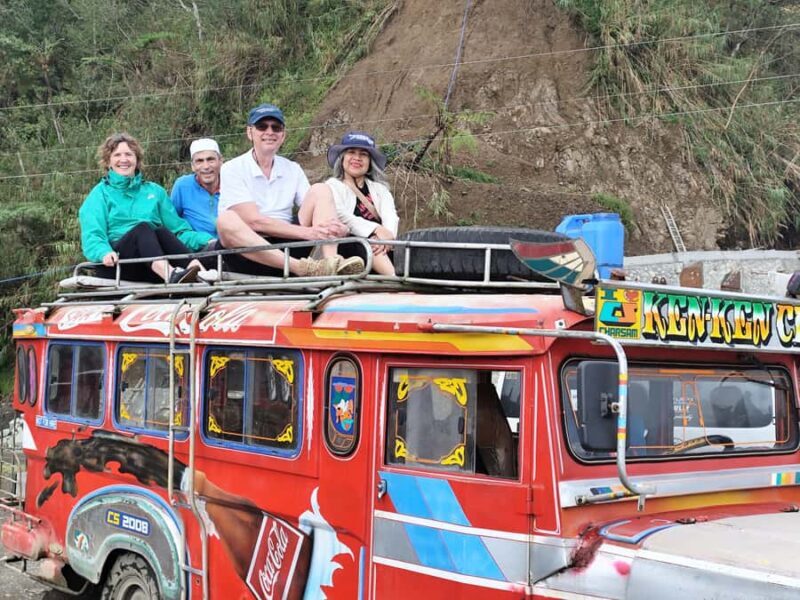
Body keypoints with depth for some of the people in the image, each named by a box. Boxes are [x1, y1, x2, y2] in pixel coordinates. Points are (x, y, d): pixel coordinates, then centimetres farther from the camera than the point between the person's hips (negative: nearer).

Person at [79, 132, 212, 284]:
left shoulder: (155, 191, 25)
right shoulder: (100, 194, 16)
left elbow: (178, 230, 16)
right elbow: (92, 237, 1)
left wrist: (207, 240, -4)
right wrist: (104, 253, -23)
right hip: (117, 263, -2)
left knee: (161, 231, -28)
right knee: (142, 227, -30)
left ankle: (198, 271, -55)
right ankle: (170, 274, -59)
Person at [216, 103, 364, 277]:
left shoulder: (293, 169, 14)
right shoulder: (232, 169, -1)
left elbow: (310, 214, 2)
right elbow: (253, 221, -14)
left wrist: (334, 227, -22)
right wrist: (305, 232, -24)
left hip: (288, 249, 4)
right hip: (249, 254, -4)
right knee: (226, 220, -33)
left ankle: (332, 262, -31)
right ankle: (303, 268, -45)